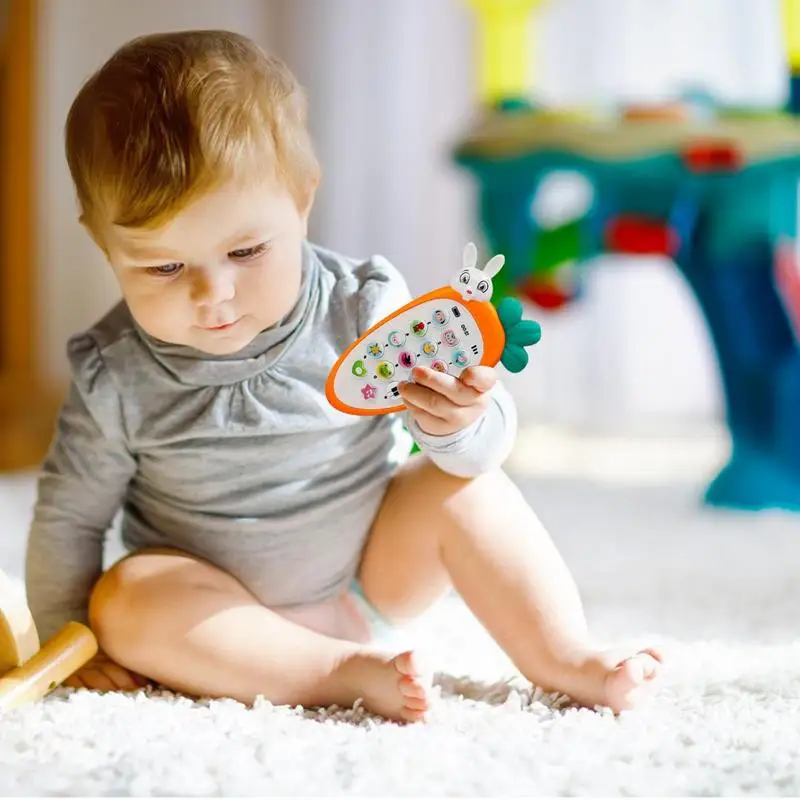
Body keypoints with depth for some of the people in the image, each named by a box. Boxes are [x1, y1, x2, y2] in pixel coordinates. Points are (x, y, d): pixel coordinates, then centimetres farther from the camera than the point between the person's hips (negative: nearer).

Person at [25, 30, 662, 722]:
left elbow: (484, 444, -13)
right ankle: (351, 672, -32)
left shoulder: (363, 310, -15)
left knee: (461, 485, -20)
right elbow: (68, 516, -2)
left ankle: (562, 657, -16)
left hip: (375, 580, 1)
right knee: (125, 596, -30)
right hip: (229, 620, -1)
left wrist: (458, 425, -36)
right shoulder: (114, 379, -14)